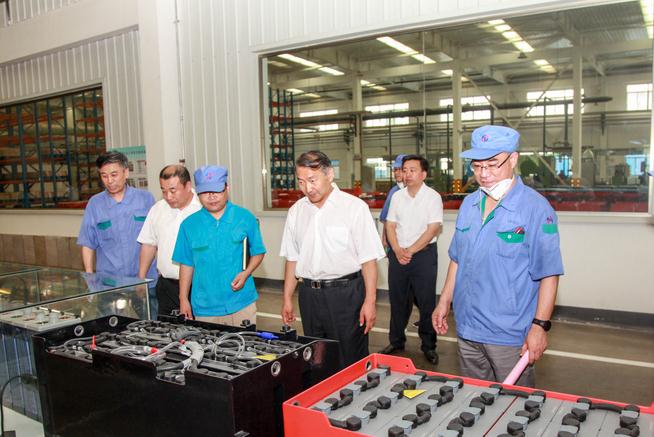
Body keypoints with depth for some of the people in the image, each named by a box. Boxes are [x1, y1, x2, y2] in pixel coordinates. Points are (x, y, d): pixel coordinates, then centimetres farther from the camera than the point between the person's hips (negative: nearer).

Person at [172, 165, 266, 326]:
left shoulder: (245, 217, -1)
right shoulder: (189, 224, 3)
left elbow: (258, 252, 6)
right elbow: (186, 264, 9)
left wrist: (246, 273, -11)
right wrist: (183, 299, 7)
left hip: (241, 303, -1)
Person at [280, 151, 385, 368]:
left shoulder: (355, 207, -8)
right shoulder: (296, 211, 7)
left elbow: (368, 259, -9)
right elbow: (292, 259, 13)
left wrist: (370, 301, -12)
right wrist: (287, 299, 12)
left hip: (346, 293, -4)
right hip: (309, 294, 5)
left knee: (351, 360, 5)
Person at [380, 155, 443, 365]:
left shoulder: (433, 197, -6)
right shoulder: (397, 196, 8)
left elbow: (433, 229, -12)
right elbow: (390, 225, 7)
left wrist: (410, 251, -14)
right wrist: (397, 250, -8)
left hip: (424, 254, -4)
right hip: (398, 254, 4)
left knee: (426, 301, 2)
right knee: (397, 299, 12)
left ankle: (428, 345, 16)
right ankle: (396, 340, 27)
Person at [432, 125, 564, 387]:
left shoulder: (536, 208, -12)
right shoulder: (469, 204, 7)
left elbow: (549, 274, -12)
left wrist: (540, 325, -16)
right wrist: (444, 302, 14)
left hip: (510, 336, -6)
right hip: (467, 329, 6)